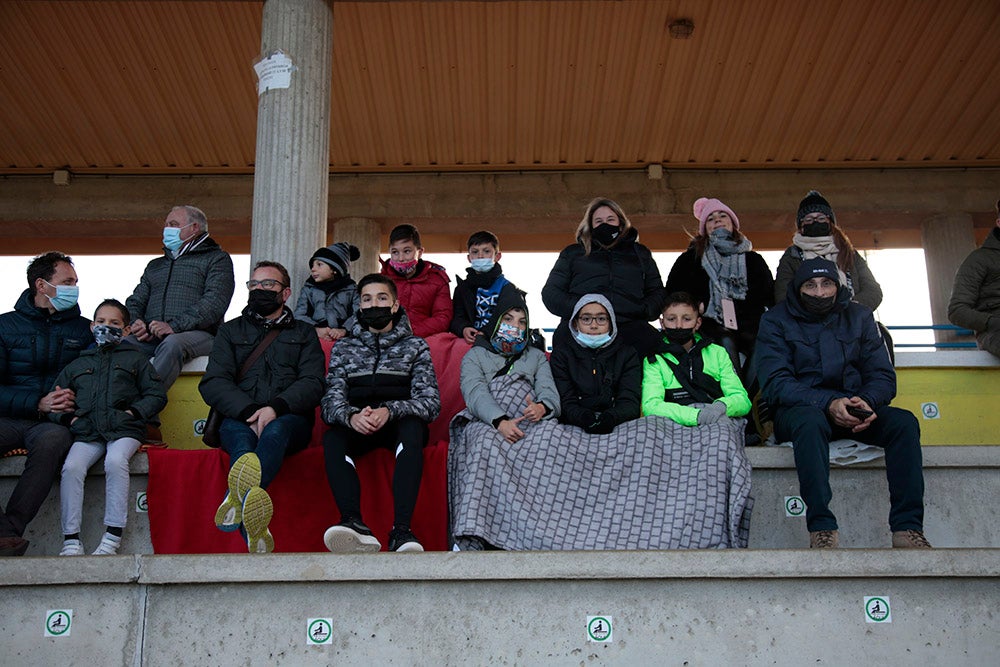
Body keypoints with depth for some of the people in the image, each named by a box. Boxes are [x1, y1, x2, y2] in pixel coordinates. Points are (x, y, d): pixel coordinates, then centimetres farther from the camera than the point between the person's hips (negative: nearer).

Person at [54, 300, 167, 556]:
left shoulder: (135, 358, 19)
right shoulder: (77, 365, 27)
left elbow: (157, 395, 13)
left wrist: (133, 413, -4)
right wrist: (69, 418, 5)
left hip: (124, 430, -3)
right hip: (87, 433, 3)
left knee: (115, 461, -34)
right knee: (71, 467, -27)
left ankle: (113, 537, -31)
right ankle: (71, 540, -24)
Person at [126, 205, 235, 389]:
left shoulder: (216, 259, 12)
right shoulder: (155, 265, 33)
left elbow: (215, 302, -5)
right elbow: (135, 301, 27)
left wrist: (174, 326, -17)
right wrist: (135, 322, 1)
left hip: (196, 333, -5)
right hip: (150, 336, 5)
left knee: (172, 344, -40)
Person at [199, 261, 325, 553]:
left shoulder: (304, 334, 23)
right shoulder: (230, 331, 24)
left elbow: (313, 384, 5)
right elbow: (212, 384, 7)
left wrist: (276, 408, -17)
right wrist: (250, 412, -14)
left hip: (288, 420, 0)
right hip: (238, 418, 0)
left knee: (275, 431, -37)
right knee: (240, 434, -37)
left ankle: (238, 497, -68)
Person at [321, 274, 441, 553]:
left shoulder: (415, 346, 12)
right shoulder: (344, 348, 16)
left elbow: (431, 402, -2)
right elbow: (331, 400, 2)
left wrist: (390, 411, -23)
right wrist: (351, 416, -24)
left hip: (399, 424, -1)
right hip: (357, 426, 1)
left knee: (413, 426, -36)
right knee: (332, 437, -31)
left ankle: (401, 530, -48)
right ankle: (354, 525, -50)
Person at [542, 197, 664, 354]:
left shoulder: (640, 253, 31)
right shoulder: (573, 253, 27)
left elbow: (657, 291, 30)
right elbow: (550, 291, 21)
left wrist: (645, 310, 5)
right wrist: (575, 310, -1)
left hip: (628, 324, 1)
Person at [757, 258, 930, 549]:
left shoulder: (858, 316, 10)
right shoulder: (776, 321, 0)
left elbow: (883, 375, 5)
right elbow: (776, 383, -10)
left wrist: (866, 401, -19)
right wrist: (829, 403, -25)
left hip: (852, 405, 4)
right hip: (799, 409, -3)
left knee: (904, 422, -24)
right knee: (810, 421, -38)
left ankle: (907, 528, -26)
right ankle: (822, 530, -40)